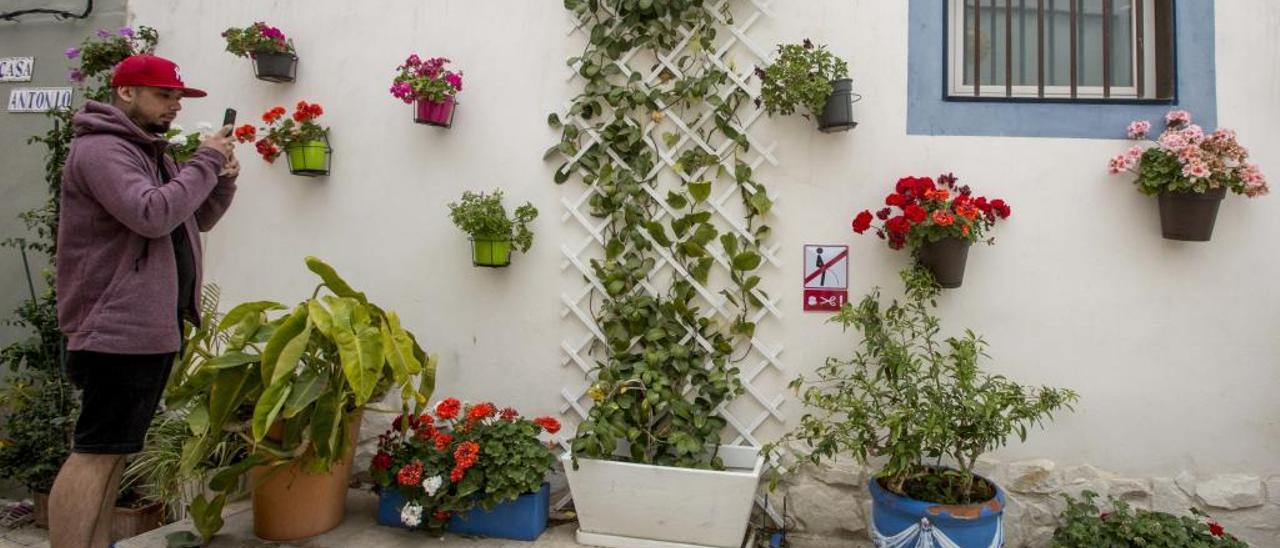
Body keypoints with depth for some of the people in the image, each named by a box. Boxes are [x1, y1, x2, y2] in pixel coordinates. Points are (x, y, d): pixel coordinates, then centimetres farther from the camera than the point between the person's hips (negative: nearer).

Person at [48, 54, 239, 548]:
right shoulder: (101, 149, -12)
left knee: (114, 449, 14)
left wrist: (222, 181, 4)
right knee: (95, 451, -6)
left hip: (151, 325, 10)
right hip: (120, 326, -10)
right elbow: (152, 215, -27)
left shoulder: (150, 152, 19)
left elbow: (196, 219, 22)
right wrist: (205, 163, -17)